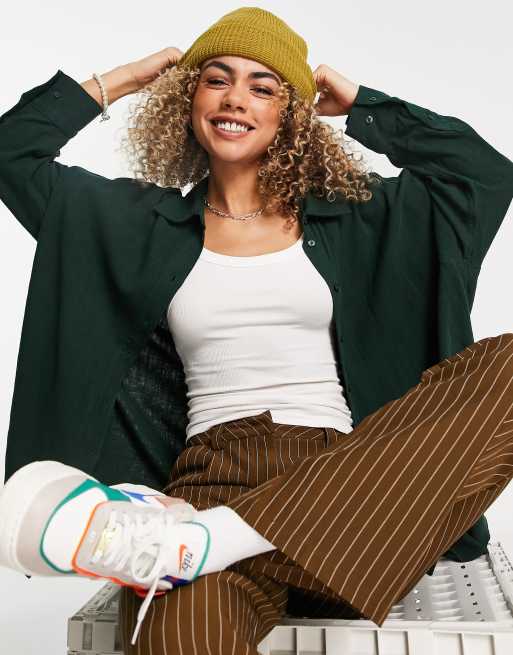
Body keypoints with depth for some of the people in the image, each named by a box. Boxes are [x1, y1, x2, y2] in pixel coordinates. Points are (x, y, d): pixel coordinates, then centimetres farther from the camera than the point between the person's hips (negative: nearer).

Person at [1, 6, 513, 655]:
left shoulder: (346, 218, 15)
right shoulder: (150, 221, 14)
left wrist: (358, 103, 16)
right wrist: (125, 78, 18)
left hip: (341, 474, 6)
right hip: (214, 474, -5)